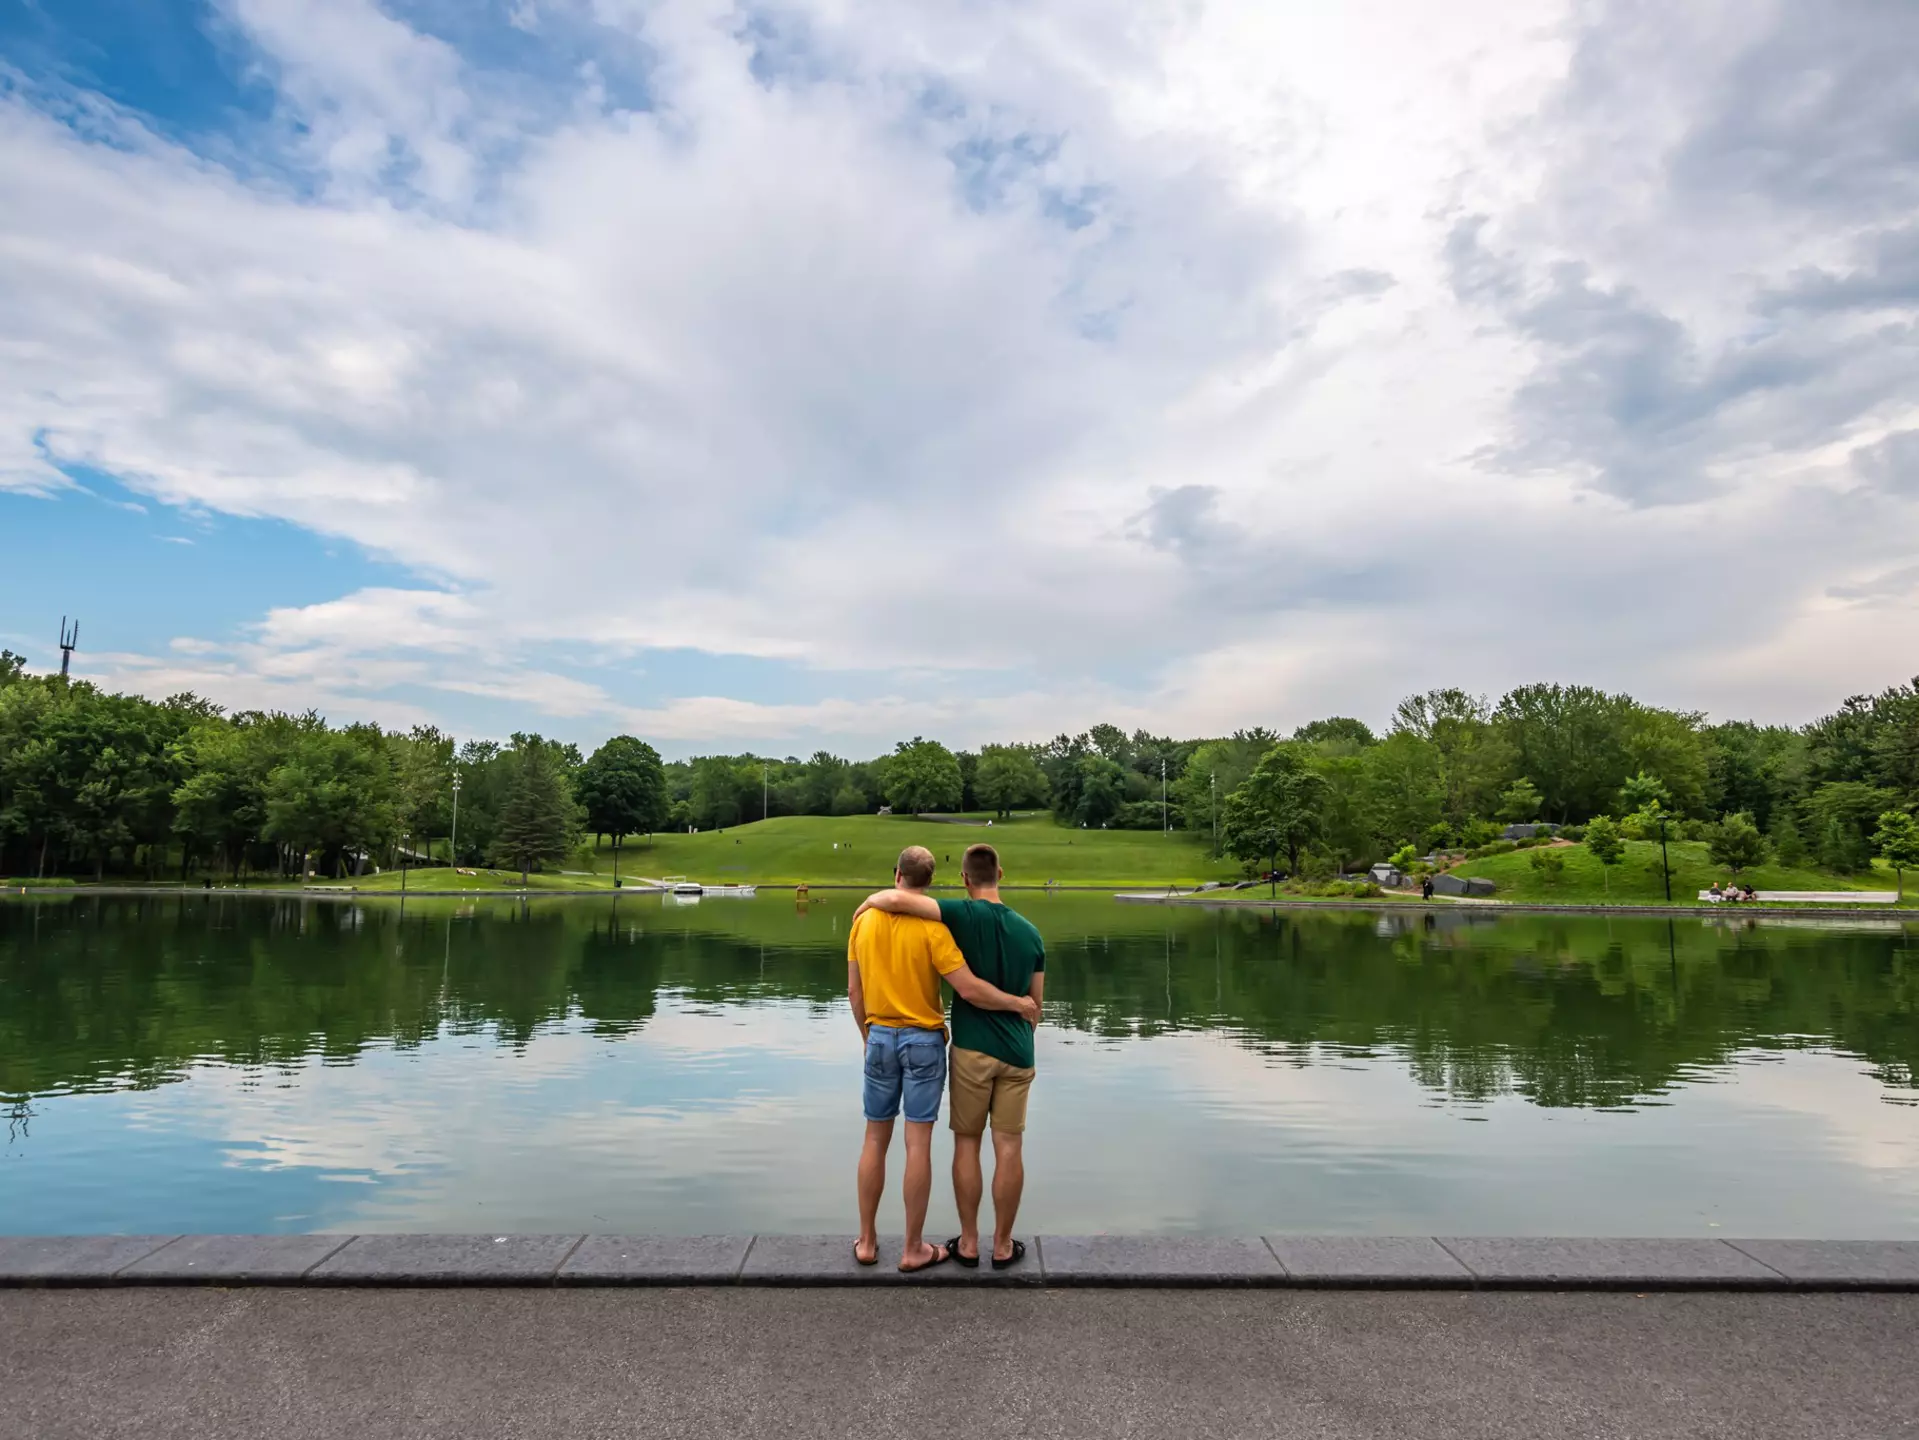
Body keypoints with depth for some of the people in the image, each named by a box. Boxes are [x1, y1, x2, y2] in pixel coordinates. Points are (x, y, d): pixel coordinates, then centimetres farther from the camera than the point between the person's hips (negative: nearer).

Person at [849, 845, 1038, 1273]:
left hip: (880, 1037, 4)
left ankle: (866, 1241, 22)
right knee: (918, 1142, 3)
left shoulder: (863, 920, -1)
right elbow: (969, 989, -20)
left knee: (875, 1139, 13)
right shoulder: (931, 926, -15)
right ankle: (913, 1249, 12)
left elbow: (854, 991, 5)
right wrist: (1019, 1003, -6)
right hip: (924, 1040, -4)